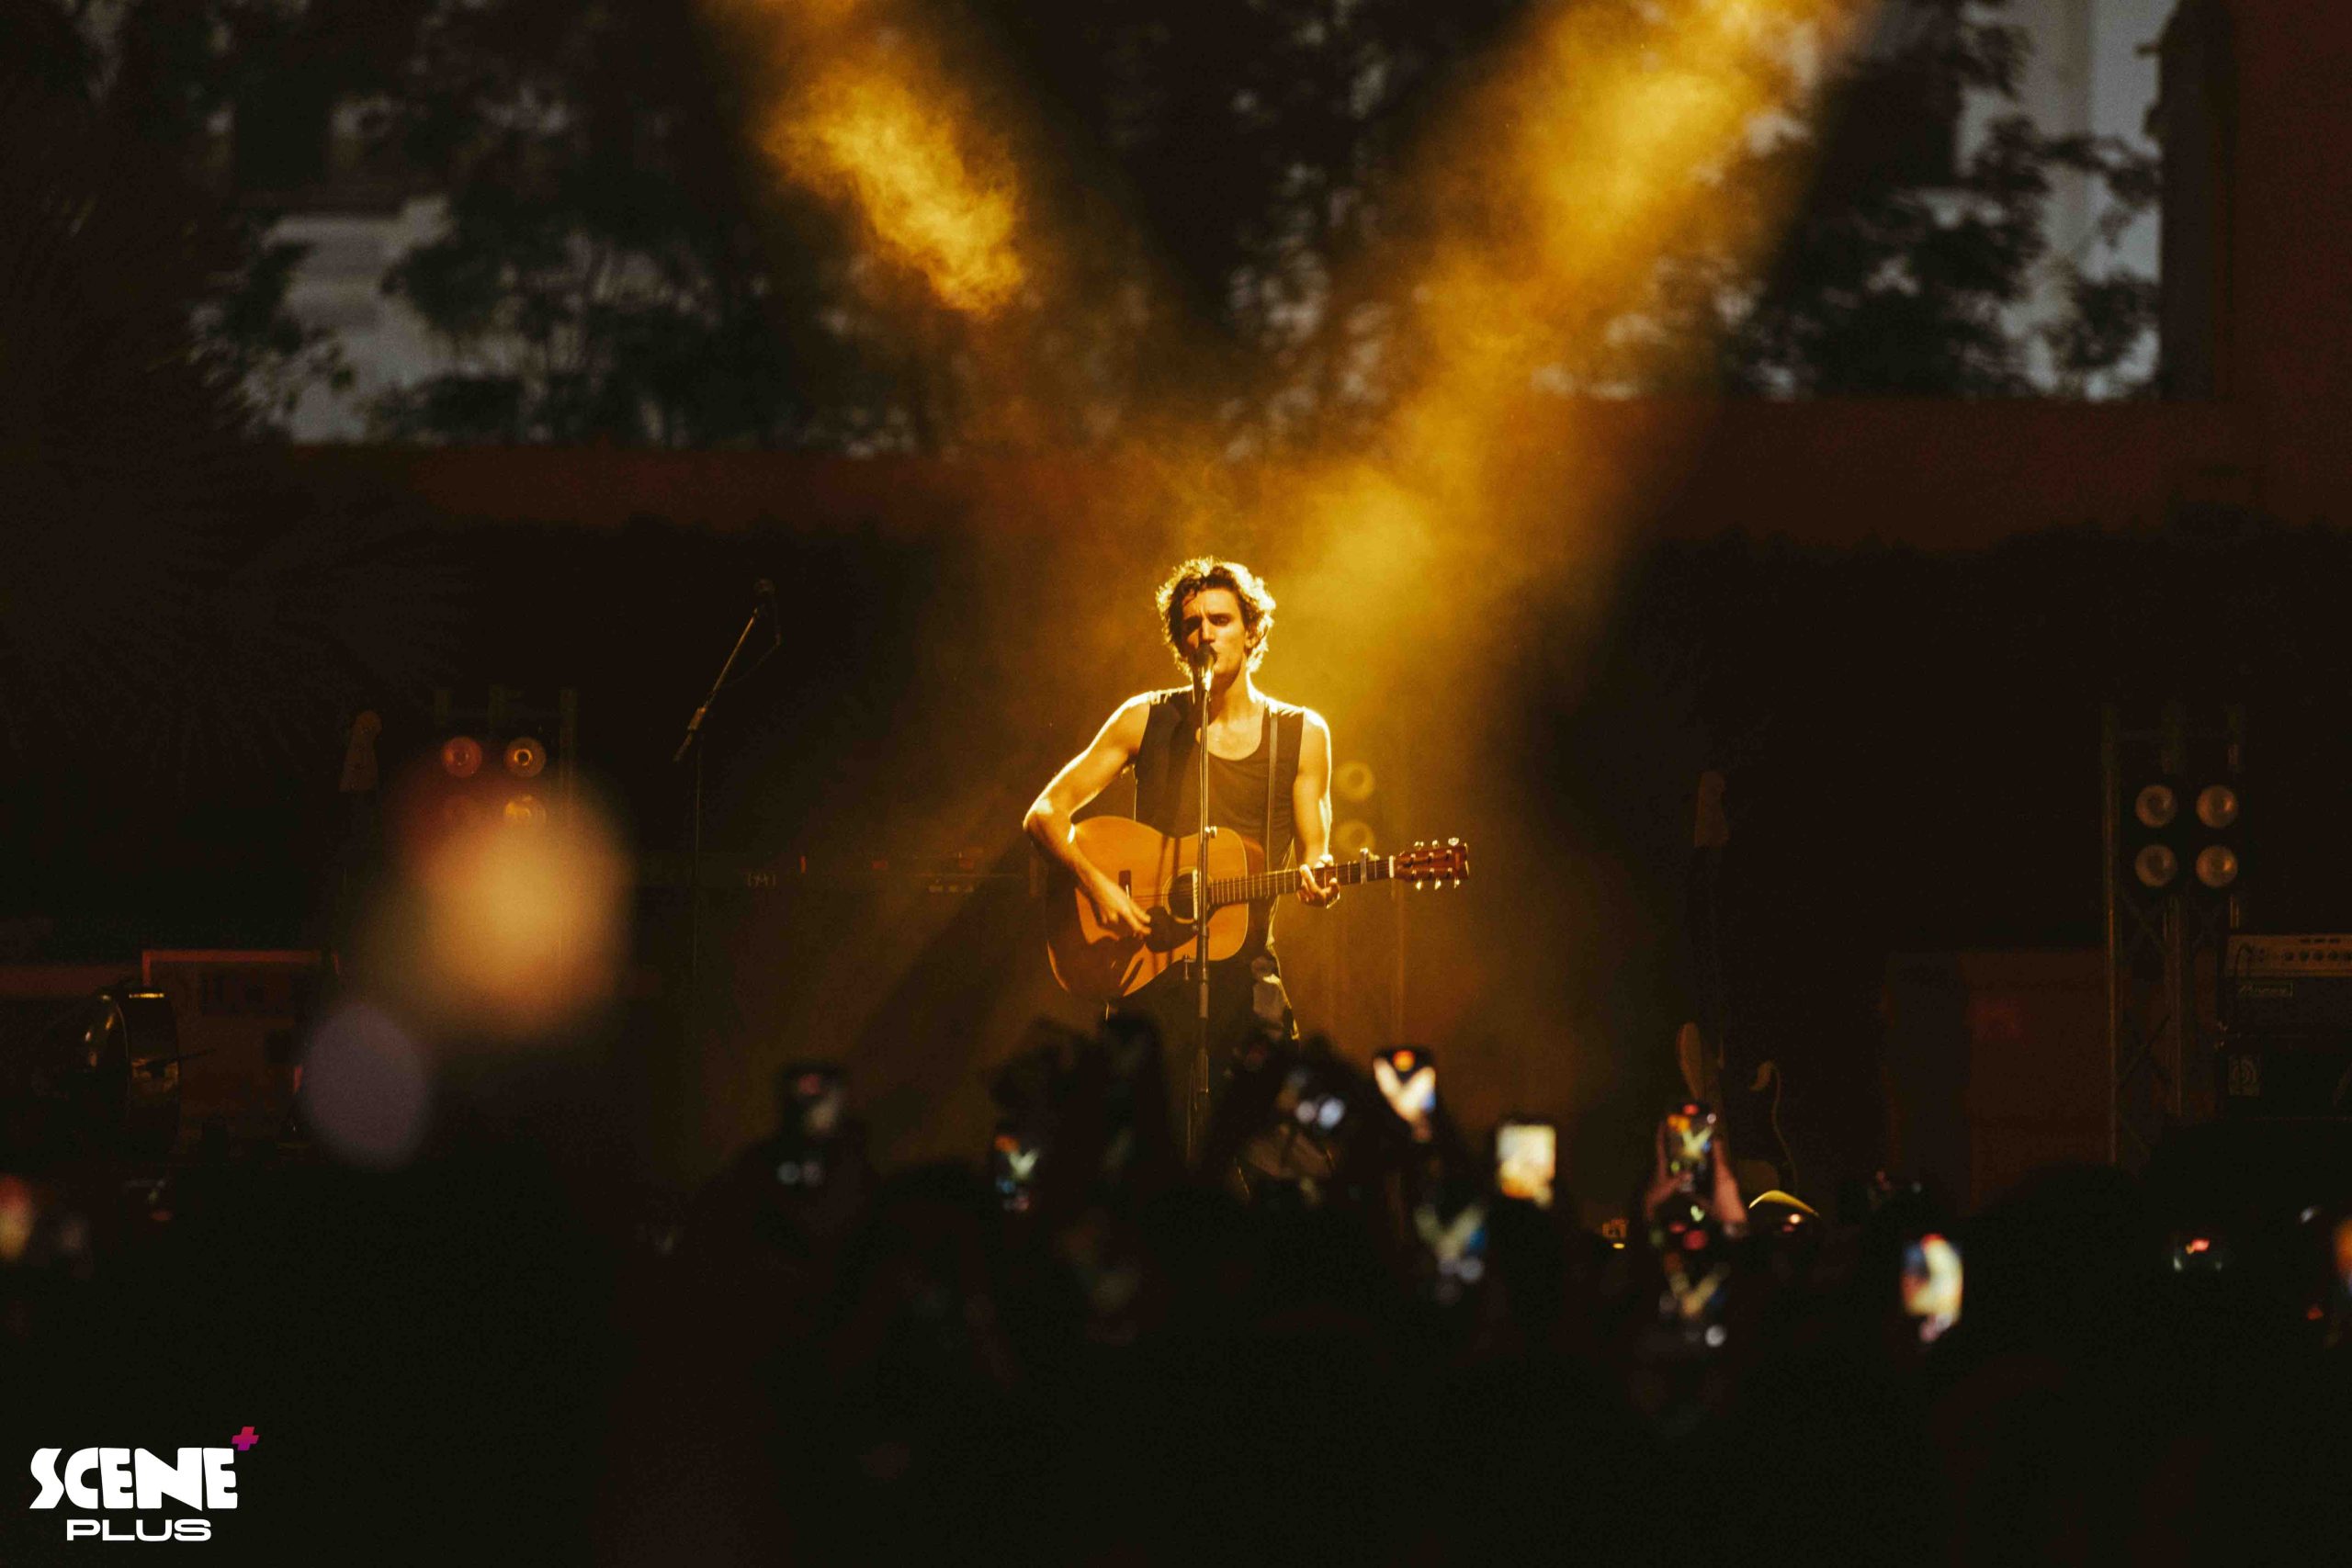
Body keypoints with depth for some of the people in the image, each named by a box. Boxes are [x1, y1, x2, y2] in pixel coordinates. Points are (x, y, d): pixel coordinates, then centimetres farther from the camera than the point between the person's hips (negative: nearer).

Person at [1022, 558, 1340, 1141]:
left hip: (1245, 968, 1)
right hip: (1151, 975, -1)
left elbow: (1313, 855, 10)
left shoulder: (1302, 733, 9)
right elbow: (1044, 813, 7)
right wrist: (1096, 885, -10)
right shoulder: (1147, 720, 7)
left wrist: (1316, 881, -14)